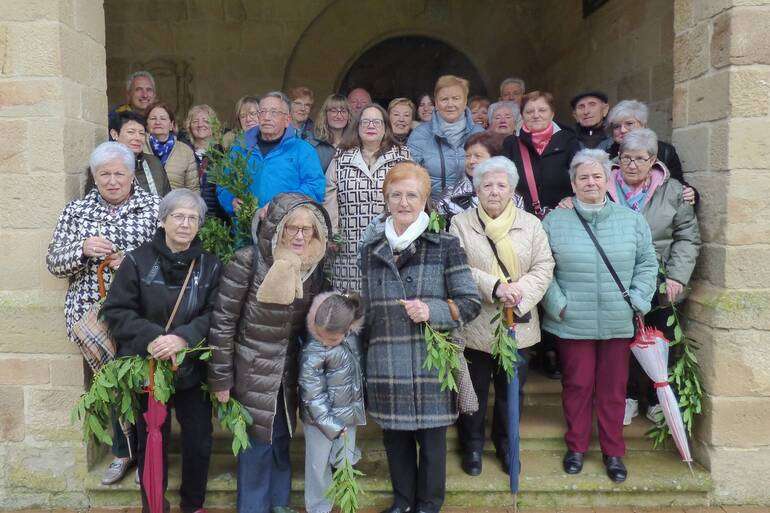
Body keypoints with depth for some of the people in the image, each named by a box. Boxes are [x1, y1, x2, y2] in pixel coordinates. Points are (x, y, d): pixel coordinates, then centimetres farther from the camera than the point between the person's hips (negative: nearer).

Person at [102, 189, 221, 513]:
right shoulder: (138, 261, -6)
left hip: (192, 370, 2)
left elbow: (214, 315, -7)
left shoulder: (210, 266, 0)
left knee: (199, 441, 9)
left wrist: (183, 338, -24)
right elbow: (116, 310, -8)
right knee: (152, 443, 12)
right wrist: (151, 338, -22)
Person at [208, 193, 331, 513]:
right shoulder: (248, 261, -19)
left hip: (287, 373, 5)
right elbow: (222, 321, -15)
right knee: (256, 443, 7)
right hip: (252, 372, -5)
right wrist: (221, 377, -11)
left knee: (281, 439, 18)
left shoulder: (313, 266, -2)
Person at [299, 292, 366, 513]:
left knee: (346, 461, 18)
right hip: (320, 419, -4)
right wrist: (333, 426, -19)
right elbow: (313, 395, -21)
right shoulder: (313, 352, -28)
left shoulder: (353, 332, -12)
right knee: (319, 465, 11)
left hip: (348, 414, 5)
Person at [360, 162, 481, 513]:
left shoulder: (445, 246, -2)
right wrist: (367, 358, 17)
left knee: (431, 435, 9)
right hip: (386, 365, 3)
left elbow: (471, 303, -3)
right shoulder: (371, 251, 9)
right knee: (395, 435, 14)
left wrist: (432, 310, -19)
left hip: (431, 362, -3)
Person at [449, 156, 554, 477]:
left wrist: (520, 289, -18)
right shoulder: (461, 224, -1)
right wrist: (494, 287, -23)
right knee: (475, 387, 12)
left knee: (510, 387, 15)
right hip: (475, 326, -2)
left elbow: (544, 267, -1)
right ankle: (473, 444, 31)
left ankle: (504, 441, 36)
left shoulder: (530, 224, 5)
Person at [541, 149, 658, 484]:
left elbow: (647, 263, 9)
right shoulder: (554, 221, 1)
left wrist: (637, 300, -2)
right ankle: (576, 447, 26)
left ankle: (613, 452, 26)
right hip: (572, 324, -1)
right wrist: (558, 305, -10)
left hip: (618, 323, 2)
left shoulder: (632, 220, 6)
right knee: (577, 385, 8)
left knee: (613, 388, 10)